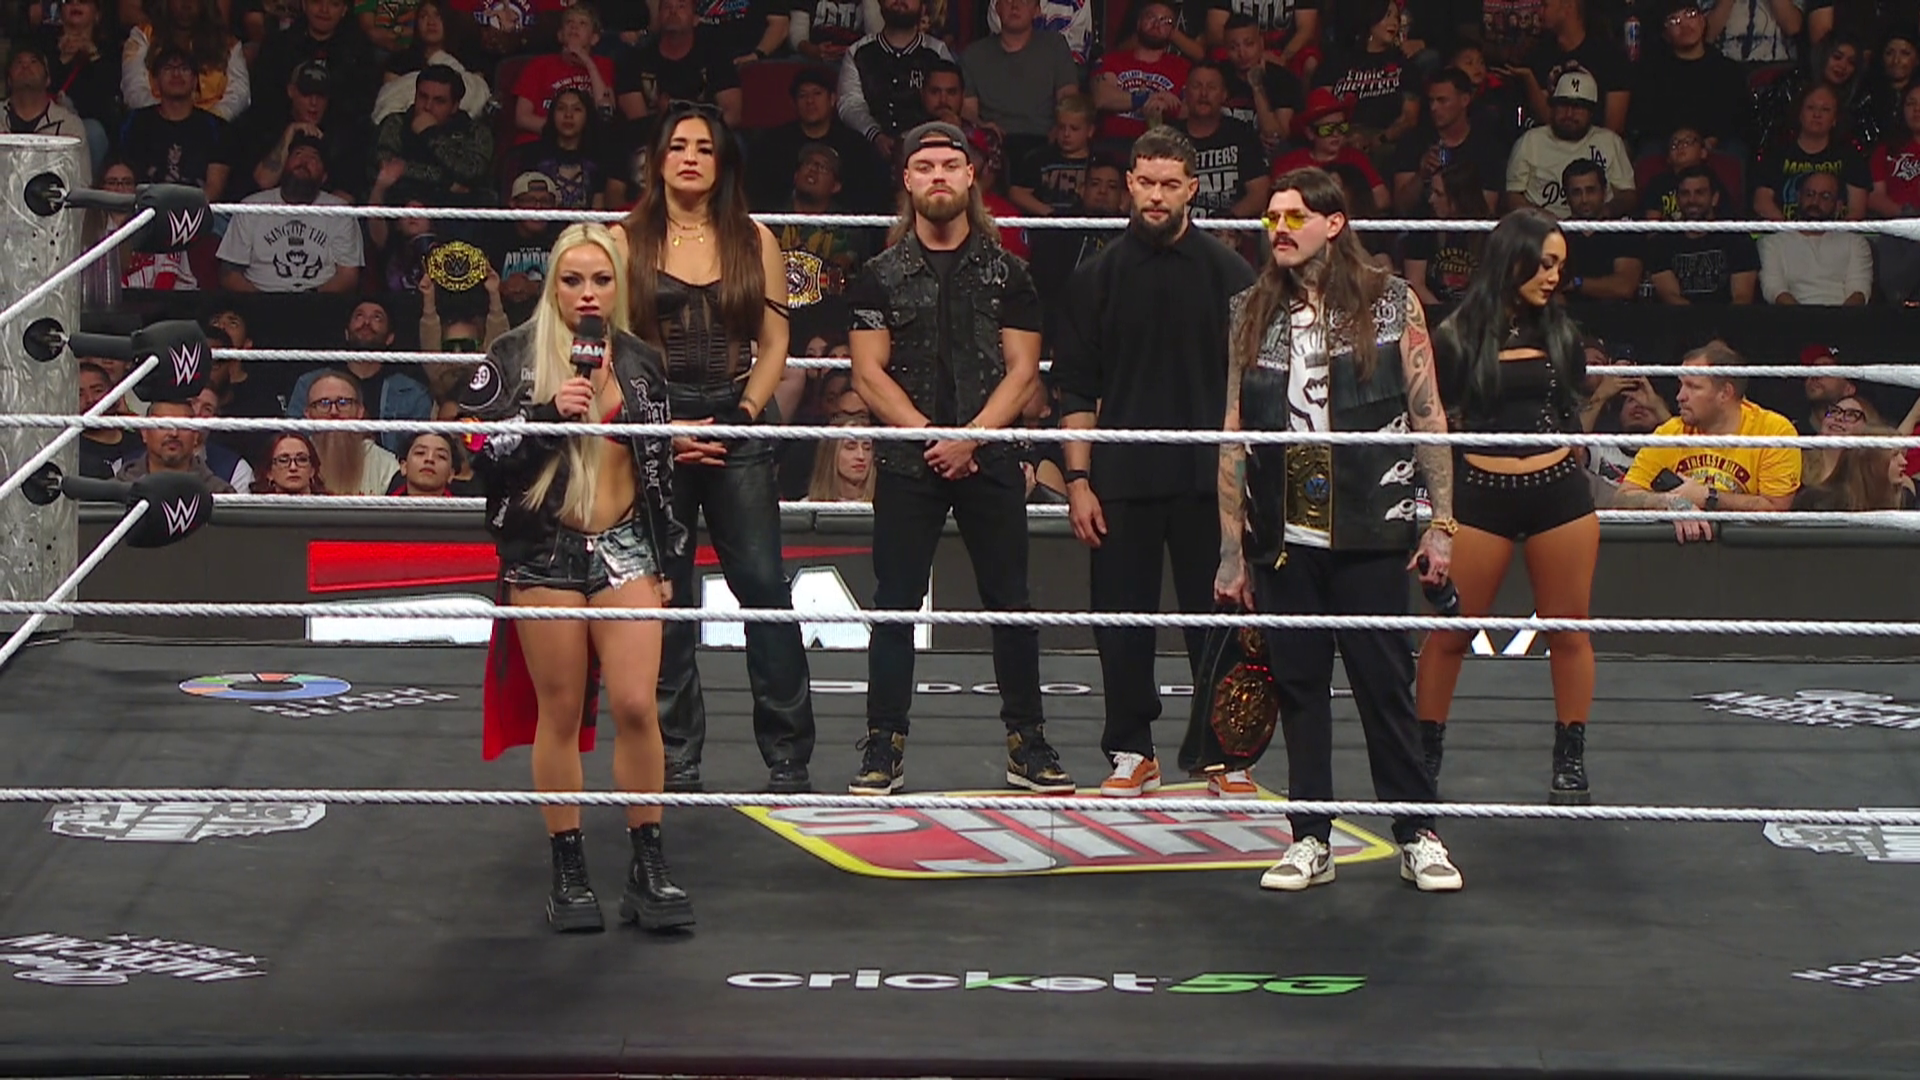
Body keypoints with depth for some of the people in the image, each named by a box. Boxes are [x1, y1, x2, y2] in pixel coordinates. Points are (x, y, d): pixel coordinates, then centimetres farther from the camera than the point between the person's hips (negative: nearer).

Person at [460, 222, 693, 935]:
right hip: (545, 553, -2)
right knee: (561, 715, 3)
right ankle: (568, 871, 10)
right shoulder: (515, 357, 0)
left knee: (636, 706, -8)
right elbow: (481, 452, -6)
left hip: (624, 548, 2)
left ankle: (648, 867, -2)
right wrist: (550, 413, -19)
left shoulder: (640, 362, 10)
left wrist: (666, 560, 15)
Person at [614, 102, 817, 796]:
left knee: (764, 584, -7)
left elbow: (775, 343, 10)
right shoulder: (627, 241, 6)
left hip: (738, 432, 0)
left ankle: (788, 758, -4)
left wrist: (746, 413, -5)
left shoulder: (754, 241, 10)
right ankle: (676, 761, 8)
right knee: (663, 598, 1)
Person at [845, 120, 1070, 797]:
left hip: (990, 460, 0)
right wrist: (929, 437, -11)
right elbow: (870, 374, 0)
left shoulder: (1006, 273, 7)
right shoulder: (883, 275, 6)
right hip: (907, 462, 0)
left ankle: (1027, 747, 9)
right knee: (895, 607, -1)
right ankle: (884, 750, 4)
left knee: (1011, 605, 2)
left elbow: (1022, 372, 1)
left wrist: (971, 437, -12)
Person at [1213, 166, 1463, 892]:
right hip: (1283, 534, 2)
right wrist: (1232, 548, 4)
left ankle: (1418, 836, 10)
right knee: (1297, 686, 5)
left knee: (1385, 683, 1)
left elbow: (1427, 415, 2)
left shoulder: (1391, 303, 2)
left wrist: (1442, 522, -3)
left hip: (1369, 532, -2)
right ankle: (1311, 840, 13)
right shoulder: (1253, 313, 8)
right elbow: (1234, 433, 7)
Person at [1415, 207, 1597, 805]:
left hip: (1559, 491, 3)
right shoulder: (1458, 336, -3)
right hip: (1481, 494, -3)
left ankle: (1570, 760, 15)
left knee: (1568, 629, 5)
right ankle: (1424, 756, 12)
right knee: (1450, 632, 0)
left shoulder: (1558, 331, 9)